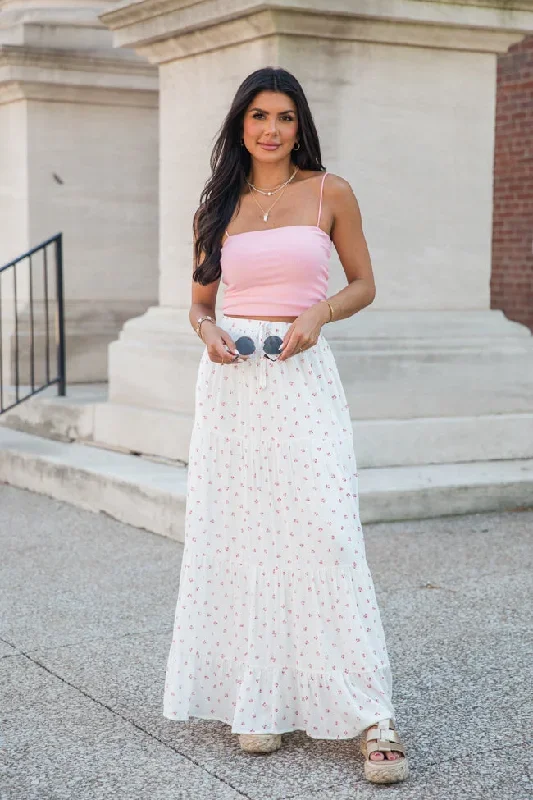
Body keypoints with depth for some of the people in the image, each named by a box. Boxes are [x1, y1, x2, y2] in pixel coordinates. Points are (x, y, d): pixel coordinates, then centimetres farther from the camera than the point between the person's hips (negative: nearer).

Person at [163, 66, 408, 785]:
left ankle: (371, 717, -5)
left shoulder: (329, 192, 6)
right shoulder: (219, 205, 12)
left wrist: (318, 313, -10)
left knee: (325, 537, -10)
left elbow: (364, 285, 10)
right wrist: (208, 329, -5)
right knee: (239, 538, 2)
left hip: (303, 378, -3)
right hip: (231, 382, 3)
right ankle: (258, 701, 15)